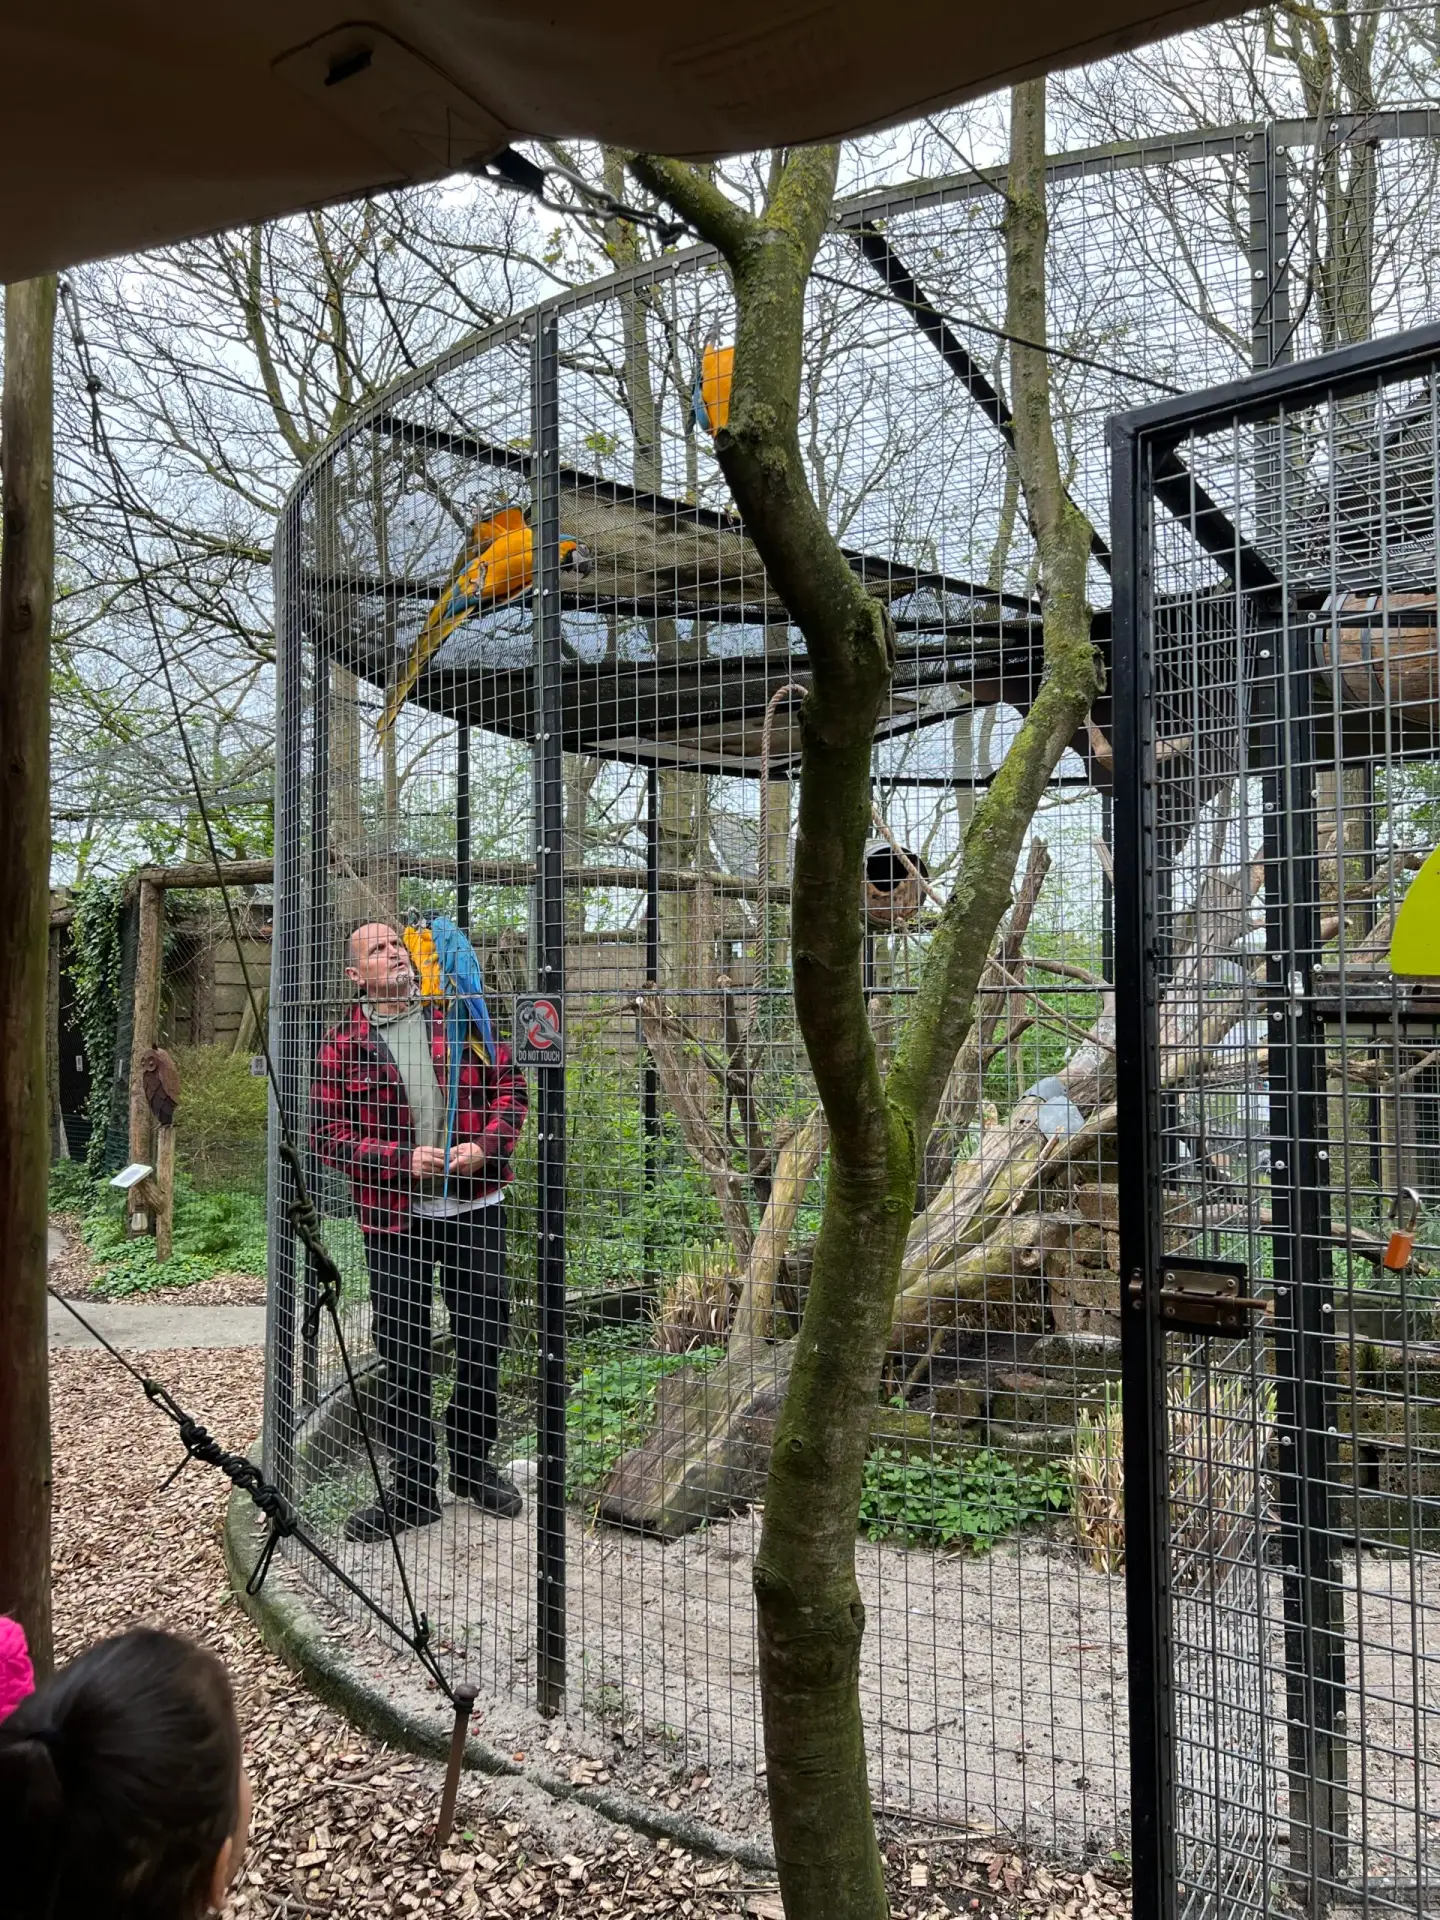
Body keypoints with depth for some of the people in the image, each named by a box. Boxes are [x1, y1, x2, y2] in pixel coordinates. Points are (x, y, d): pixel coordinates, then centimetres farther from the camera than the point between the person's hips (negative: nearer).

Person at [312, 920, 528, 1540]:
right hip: (394, 1216, -1)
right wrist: (403, 1159, -15)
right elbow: (330, 1132, -3)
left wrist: (485, 1146, -11)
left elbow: (509, 1086, 5)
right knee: (403, 1353, 6)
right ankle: (412, 1488, 20)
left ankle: (474, 1465, 29)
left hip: (474, 1207, 1)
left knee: (483, 1337, 8)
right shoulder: (343, 1044, 1)